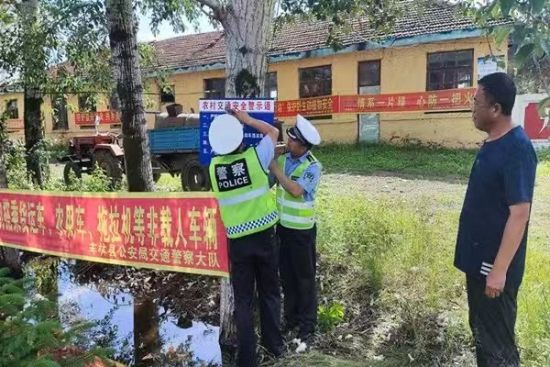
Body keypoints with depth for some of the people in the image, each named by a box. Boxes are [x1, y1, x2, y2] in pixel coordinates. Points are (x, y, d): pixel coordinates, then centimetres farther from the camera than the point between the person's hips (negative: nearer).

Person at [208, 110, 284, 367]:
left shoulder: (214, 166, -6)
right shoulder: (255, 158, -12)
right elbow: (273, 132, 4)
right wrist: (247, 120, 8)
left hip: (237, 241, 1)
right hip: (264, 236, -1)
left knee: (243, 300, 11)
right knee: (269, 293, 17)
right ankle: (274, 343, 32)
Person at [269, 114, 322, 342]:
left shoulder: (313, 167, -17)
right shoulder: (282, 159, 1)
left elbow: (296, 190, -30)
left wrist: (276, 171, -23)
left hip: (301, 230, -6)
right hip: (282, 226, 6)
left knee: (304, 277, 7)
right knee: (286, 274, 16)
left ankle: (308, 323, 23)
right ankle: (291, 317, 34)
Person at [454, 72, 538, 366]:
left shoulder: (517, 149, -21)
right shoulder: (492, 143, 8)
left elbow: (519, 214, -23)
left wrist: (499, 270, -23)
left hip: (494, 263, -9)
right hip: (478, 258, 9)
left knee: (497, 340, 5)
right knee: (481, 330, 21)